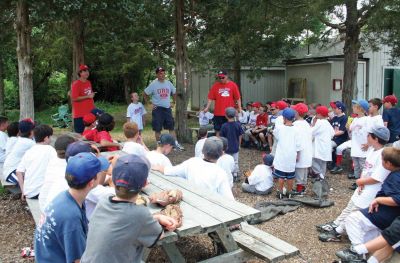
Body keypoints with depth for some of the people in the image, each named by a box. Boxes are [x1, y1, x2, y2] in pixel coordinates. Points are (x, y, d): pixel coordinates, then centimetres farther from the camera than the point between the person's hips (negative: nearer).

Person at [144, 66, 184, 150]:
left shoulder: (168, 83, 6)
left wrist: (173, 103, 12)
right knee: (157, 129, 2)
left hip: (167, 108, 4)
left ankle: (176, 144, 11)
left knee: (171, 127, 5)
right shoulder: (153, 84, -6)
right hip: (157, 109, -3)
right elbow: (145, 94, 0)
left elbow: (174, 93, 20)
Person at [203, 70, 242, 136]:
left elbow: (237, 98, 1)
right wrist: (207, 107, -9)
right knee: (218, 130, 6)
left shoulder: (233, 85, 0)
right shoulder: (215, 85, 2)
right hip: (218, 113, 0)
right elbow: (210, 98, 1)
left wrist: (240, 108, -5)